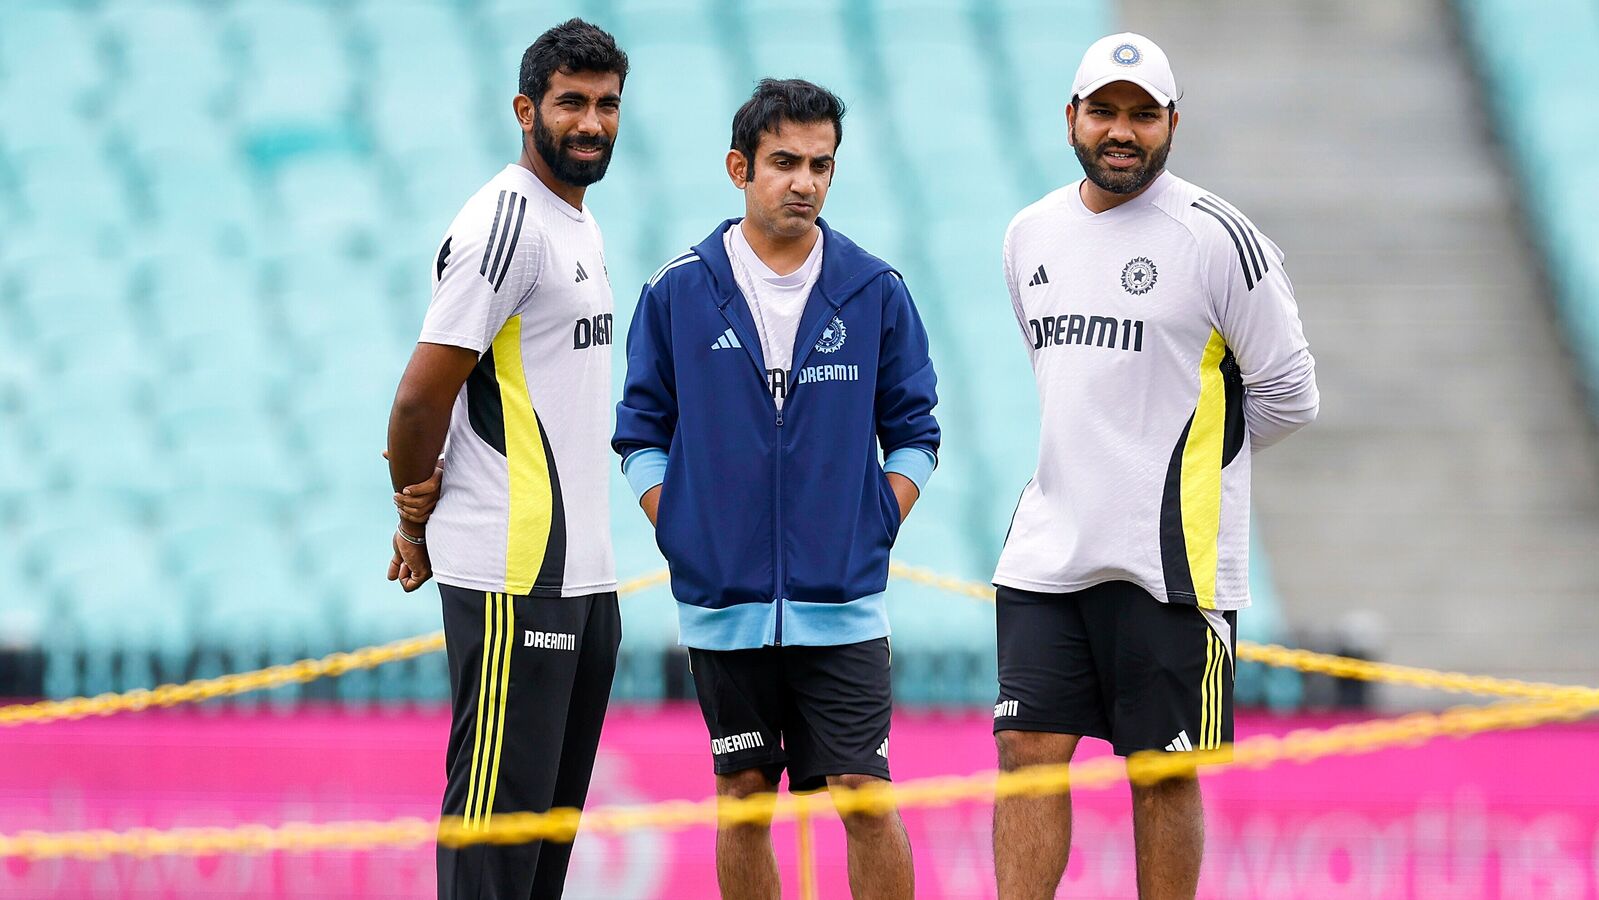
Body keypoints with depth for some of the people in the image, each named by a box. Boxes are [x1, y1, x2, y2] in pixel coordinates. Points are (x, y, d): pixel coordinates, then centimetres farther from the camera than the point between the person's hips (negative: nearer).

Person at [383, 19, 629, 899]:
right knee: (499, 798, -9)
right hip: (510, 571, -9)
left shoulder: (577, 222, 17)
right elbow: (421, 397, -15)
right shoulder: (505, 222, -13)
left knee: (557, 806, 11)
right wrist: (416, 521, -1)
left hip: (582, 565, 9)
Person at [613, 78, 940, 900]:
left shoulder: (873, 292, 3)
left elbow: (914, 431, 10)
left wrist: (875, 531, -1)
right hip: (723, 603, 0)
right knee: (743, 796, 6)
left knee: (866, 796, -6)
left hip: (842, 603, 0)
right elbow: (641, 431, 8)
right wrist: (681, 536, -2)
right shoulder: (679, 292, 1)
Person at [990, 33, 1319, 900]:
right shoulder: (1030, 235, 12)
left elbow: (1287, 394, -2)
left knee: (1165, 777, 1)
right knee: (1028, 750, -2)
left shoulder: (1218, 237, -7)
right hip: (1049, 548, 5)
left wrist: (1189, 461, 6)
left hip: (1171, 558, -5)